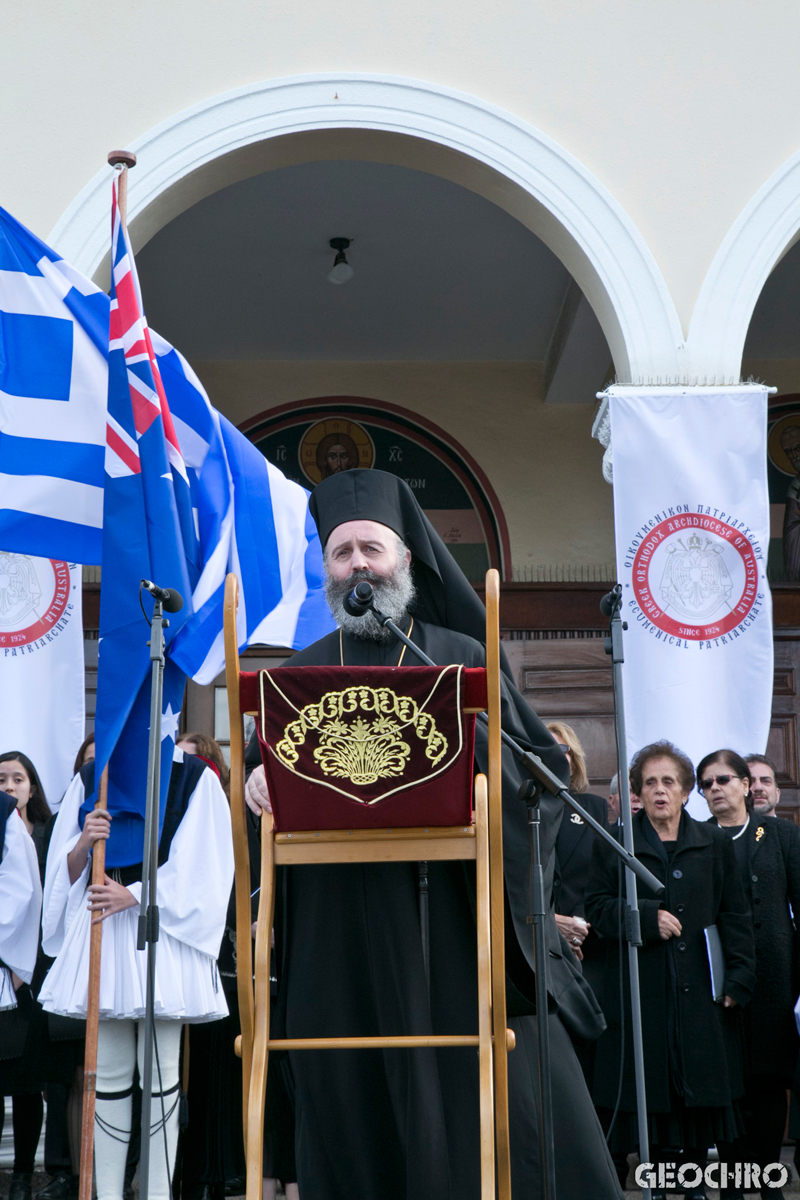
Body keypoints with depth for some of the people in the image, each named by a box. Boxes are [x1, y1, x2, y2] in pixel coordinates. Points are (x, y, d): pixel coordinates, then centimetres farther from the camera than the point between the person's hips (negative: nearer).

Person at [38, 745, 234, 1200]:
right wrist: (84, 843, -12)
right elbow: (67, 870, 10)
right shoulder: (89, 778, 11)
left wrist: (134, 894, -16)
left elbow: (195, 865, -4)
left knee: (161, 1070, -2)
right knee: (108, 1070, 5)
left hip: (161, 933, -3)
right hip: (100, 932, 3)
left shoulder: (195, 776, 0)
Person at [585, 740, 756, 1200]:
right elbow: (598, 907, 2)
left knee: (702, 1091, 4)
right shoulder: (614, 844, 6)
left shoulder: (715, 843, 9)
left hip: (701, 990, 1)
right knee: (651, 1092, 0)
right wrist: (648, 916, -13)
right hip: (640, 988, -1)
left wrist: (740, 978, -1)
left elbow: (736, 915, 8)